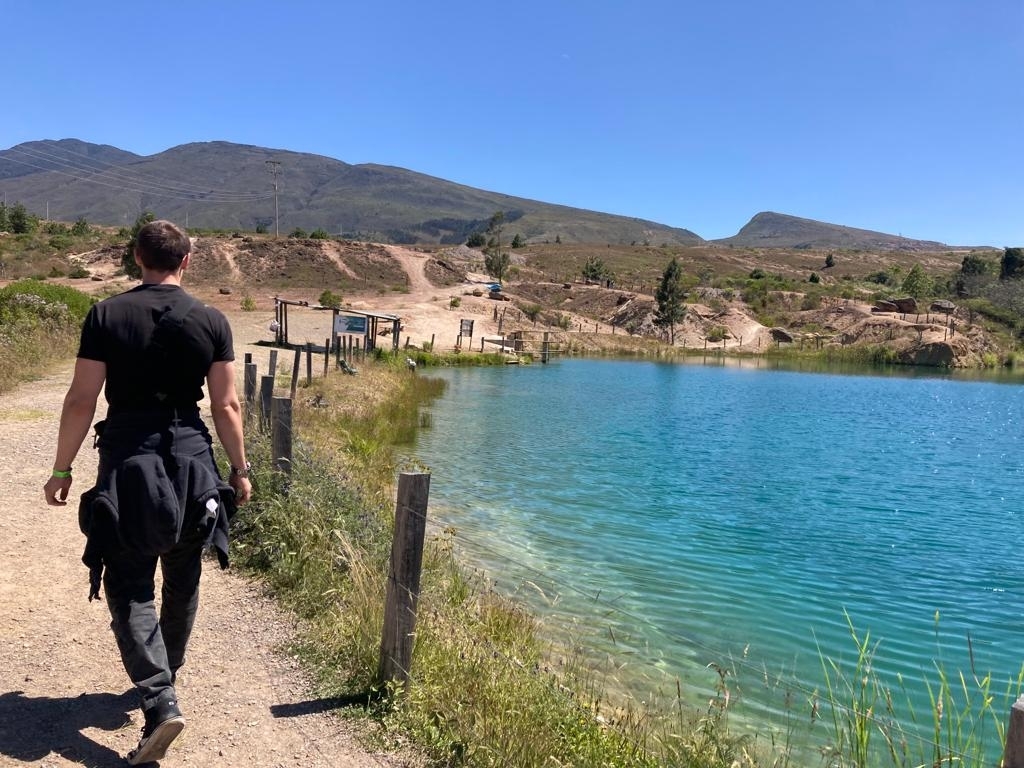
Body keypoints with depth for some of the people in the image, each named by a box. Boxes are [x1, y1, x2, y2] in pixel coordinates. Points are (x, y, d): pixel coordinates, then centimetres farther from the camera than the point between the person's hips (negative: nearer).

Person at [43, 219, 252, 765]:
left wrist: (62, 469, 6)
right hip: (191, 460, 2)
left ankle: (160, 699, -10)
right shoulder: (211, 321, -1)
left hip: (126, 461, -2)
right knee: (182, 581, 19)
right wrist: (239, 469, 10)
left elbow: (80, 400, -4)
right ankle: (164, 676, 37)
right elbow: (227, 405, 0)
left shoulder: (105, 316, -4)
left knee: (129, 586, 4)